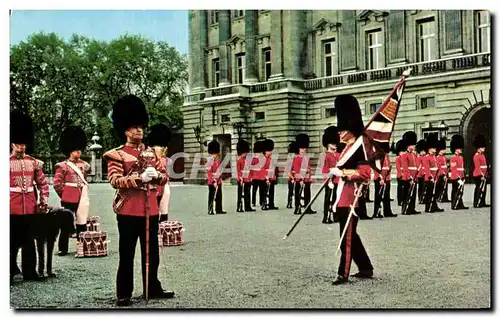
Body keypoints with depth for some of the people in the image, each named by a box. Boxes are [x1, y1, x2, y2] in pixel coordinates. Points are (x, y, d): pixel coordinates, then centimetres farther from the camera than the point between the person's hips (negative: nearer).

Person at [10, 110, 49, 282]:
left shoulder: (34, 163, 7)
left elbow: (43, 184, 12)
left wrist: (44, 201, 3)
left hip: (30, 208, 3)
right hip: (12, 209, -3)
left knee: (29, 241, 10)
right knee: (12, 241, 5)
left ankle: (30, 271, 18)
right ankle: (10, 271, 15)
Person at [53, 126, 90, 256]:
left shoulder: (84, 165, 12)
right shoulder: (63, 166, -5)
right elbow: (57, 183, -6)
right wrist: (65, 194, -1)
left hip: (83, 198, 5)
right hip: (69, 200, -5)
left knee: (82, 223, 8)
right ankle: (63, 248, 7)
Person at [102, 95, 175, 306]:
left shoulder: (150, 152, 14)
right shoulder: (117, 154, -4)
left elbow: (164, 177, 12)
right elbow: (115, 181, -15)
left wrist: (156, 175, -11)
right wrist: (139, 178, -25)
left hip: (150, 209, 6)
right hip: (128, 210, -5)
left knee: (152, 253, 13)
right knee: (127, 254, 1)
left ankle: (153, 289, 24)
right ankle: (123, 294, 9)